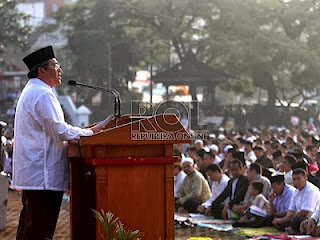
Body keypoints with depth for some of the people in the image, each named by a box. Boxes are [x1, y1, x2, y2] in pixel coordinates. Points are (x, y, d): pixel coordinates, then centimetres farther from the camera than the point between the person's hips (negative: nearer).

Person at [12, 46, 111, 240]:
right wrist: (89, 132, -7)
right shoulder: (43, 94, -15)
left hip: (32, 172, 11)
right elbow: (59, 131, -20)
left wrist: (83, 132, 15)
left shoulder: (31, 92, 20)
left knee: (30, 223, 15)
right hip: (43, 173, -11)